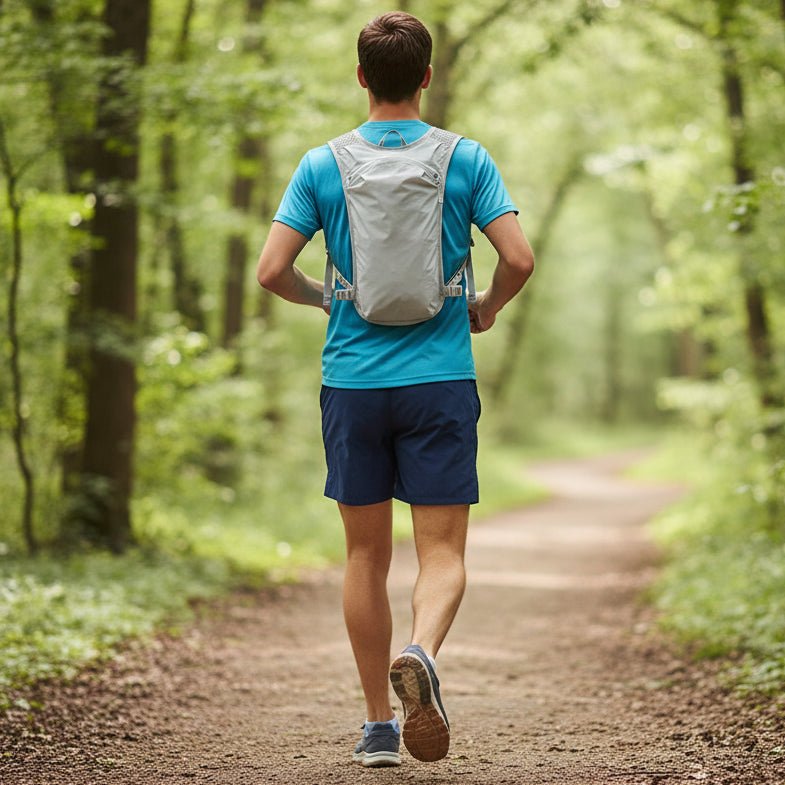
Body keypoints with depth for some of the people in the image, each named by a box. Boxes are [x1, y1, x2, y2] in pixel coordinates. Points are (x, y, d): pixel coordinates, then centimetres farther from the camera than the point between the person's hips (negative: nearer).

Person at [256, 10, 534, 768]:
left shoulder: (322, 165, 0)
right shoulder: (466, 160, -1)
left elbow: (272, 270, -4)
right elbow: (519, 259, -8)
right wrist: (486, 307, 12)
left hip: (352, 383, 1)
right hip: (441, 382, -1)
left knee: (366, 556, 11)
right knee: (442, 552, 3)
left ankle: (378, 725, 16)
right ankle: (420, 652, -28)